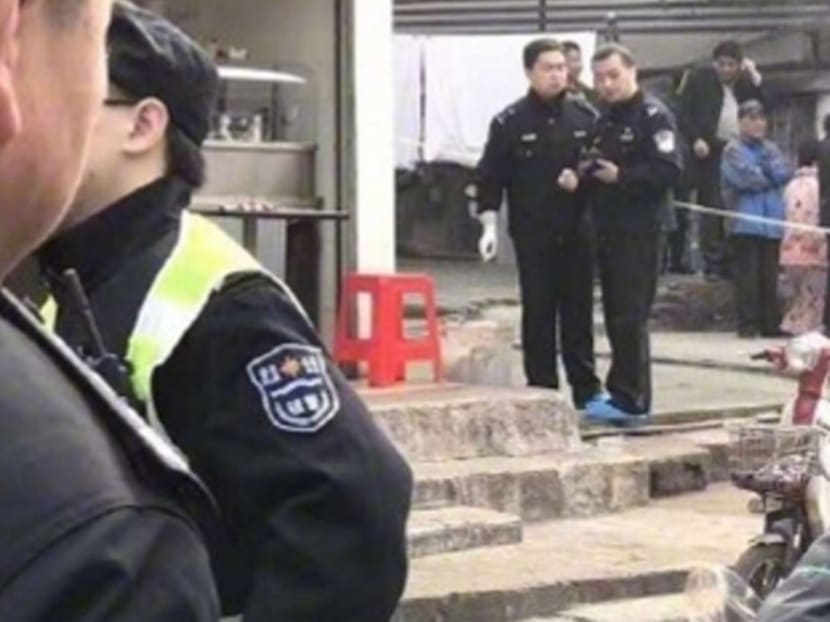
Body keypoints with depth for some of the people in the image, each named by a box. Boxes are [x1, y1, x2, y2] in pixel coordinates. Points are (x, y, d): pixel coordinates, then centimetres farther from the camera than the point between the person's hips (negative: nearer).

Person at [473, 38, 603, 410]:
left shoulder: (585, 116, 4)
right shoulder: (510, 122, -2)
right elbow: (490, 177, -2)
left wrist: (582, 179, -11)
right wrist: (489, 225, -8)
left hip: (577, 232, 2)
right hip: (532, 234, -2)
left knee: (578, 311, 7)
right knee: (538, 313, 3)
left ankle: (586, 388, 16)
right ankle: (542, 390, 10)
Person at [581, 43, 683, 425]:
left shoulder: (653, 116, -8)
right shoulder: (605, 120, 19)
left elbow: (669, 170, -18)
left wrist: (620, 176, -19)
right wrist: (588, 171, 2)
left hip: (639, 233, -9)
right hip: (608, 231, 9)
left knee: (630, 318, -9)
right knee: (615, 317, 11)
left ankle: (631, 400, -5)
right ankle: (623, 393, 18)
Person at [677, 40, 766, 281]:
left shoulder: (747, 81, 14)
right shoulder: (699, 79, 3)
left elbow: (764, 107, 6)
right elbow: (684, 113, -1)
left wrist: (755, 77, -1)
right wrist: (695, 139, -14)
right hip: (711, 151, -3)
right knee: (712, 207, -5)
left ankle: (732, 260, 6)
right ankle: (712, 262, -3)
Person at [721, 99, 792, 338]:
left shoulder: (771, 148, 17)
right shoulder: (733, 150, 0)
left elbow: (786, 172, 3)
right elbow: (745, 177, -14)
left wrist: (763, 171, -9)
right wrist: (771, 175, -1)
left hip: (772, 222, 5)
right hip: (745, 222, -5)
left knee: (769, 275, 7)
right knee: (747, 275, -5)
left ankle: (770, 323, 11)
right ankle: (748, 325, -2)